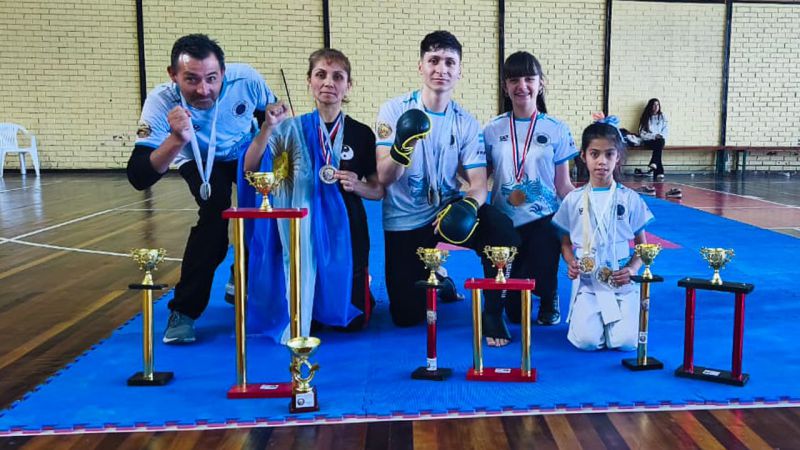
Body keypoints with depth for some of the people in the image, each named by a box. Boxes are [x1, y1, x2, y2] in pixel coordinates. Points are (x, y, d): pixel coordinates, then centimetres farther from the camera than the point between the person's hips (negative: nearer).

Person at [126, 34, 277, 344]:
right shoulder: (162, 103, -35)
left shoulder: (246, 80, -32)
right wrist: (176, 140, -57)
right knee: (214, 213, -26)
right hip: (200, 162, -3)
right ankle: (183, 312, -12)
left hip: (247, 152, 3)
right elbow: (139, 179, -43)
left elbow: (271, 116, -7)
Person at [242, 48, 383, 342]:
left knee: (352, 320, 6)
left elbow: (378, 191, 6)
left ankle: (359, 285, 38)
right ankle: (303, 318, 38)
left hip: (346, 230, 1)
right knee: (302, 321, 2)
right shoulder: (293, 129, -3)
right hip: (303, 230, 0)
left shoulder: (361, 134, -1)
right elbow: (250, 169, -13)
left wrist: (356, 186, -15)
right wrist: (268, 127, -24)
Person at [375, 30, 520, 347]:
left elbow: (478, 184, -9)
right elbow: (384, 178, -16)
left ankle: (492, 314, -9)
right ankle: (431, 279, 34)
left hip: (447, 210, 1)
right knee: (406, 316, -1)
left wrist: (467, 206, -32)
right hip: (404, 220, -1)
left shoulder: (466, 123, -2)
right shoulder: (394, 110, -9)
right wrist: (402, 145, -36)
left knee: (502, 229, -30)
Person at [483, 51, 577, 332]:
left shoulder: (557, 130, 0)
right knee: (514, 312, 3)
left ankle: (549, 300, 28)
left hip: (544, 219, -1)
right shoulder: (493, 130, 3)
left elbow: (563, 185, 1)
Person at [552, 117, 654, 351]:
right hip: (587, 281, 0)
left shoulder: (630, 199, 2)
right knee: (586, 341, -18)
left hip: (621, 282, 0)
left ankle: (613, 317, 18)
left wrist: (632, 269, -11)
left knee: (625, 342, -16)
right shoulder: (573, 199, 2)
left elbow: (642, 245, 8)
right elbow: (565, 243, 10)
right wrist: (571, 262, -12)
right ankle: (583, 314, 17)